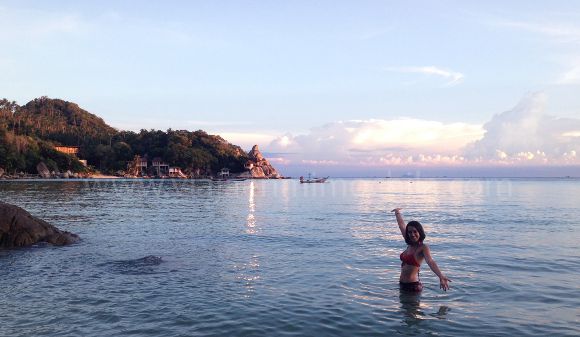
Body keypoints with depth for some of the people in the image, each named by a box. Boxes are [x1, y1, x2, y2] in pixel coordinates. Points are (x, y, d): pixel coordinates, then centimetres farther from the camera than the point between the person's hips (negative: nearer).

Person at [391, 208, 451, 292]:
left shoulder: (423, 248, -13)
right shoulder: (410, 245, 7)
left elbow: (430, 262, -33)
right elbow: (401, 225, 22)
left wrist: (441, 276, -50)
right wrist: (397, 212, 37)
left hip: (413, 285, -7)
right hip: (402, 284, 7)